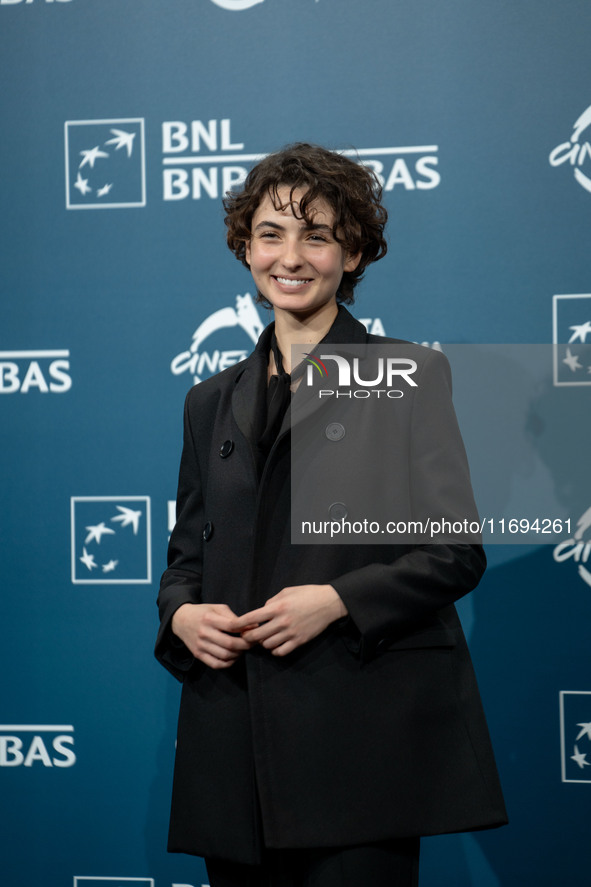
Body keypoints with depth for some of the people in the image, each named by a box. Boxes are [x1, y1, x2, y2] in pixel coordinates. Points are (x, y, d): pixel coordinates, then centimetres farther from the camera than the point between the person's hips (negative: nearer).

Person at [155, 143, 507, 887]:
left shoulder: (411, 377, 4)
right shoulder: (212, 401, 18)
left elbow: (457, 552, -1)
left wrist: (339, 600, -15)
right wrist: (182, 613, -2)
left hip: (366, 733, -4)